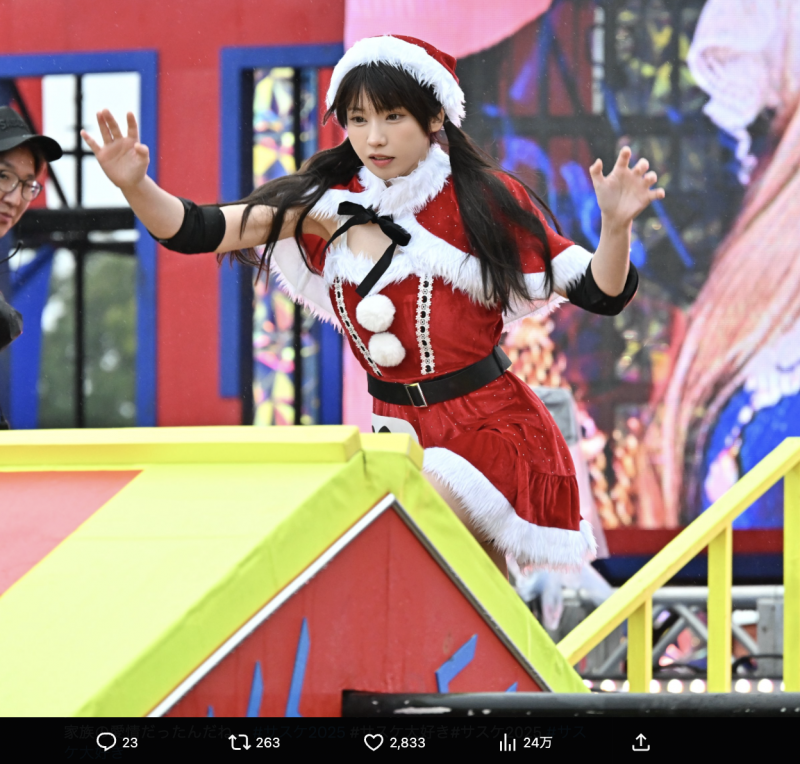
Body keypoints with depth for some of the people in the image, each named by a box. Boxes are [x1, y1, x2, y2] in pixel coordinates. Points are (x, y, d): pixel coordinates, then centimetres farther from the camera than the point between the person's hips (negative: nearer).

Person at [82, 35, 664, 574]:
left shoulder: (482, 200, -7)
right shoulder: (329, 206, 1)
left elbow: (600, 294, -7)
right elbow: (200, 232, -6)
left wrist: (616, 225, -27)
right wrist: (135, 186, -23)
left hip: (488, 428, -5)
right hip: (397, 428, 5)